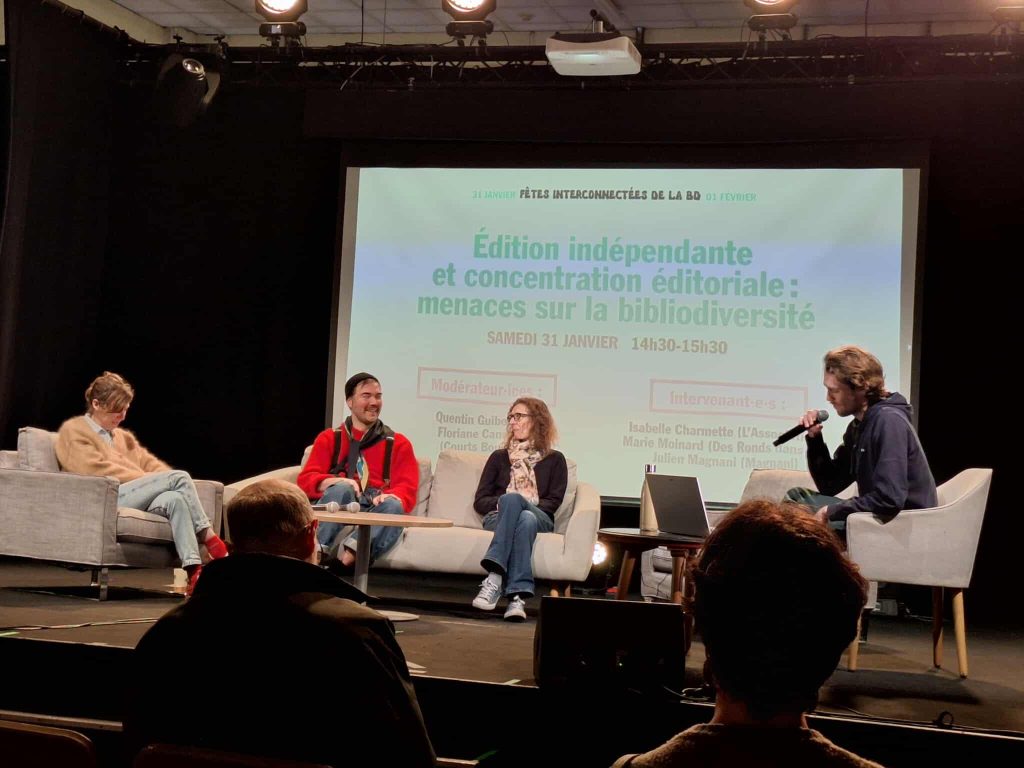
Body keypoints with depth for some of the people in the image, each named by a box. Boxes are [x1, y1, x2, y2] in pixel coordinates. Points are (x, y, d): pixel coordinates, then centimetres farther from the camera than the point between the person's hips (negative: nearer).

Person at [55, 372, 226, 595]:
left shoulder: (123, 436, 32)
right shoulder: (73, 430, 9)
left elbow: (149, 463, 21)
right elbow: (96, 469, -6)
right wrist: (144, 479, -10)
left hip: (138, 500, 6)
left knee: (175, 499, -29)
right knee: (179, 477, -23)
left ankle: (194, 570, -40)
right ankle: (210, 539, -21)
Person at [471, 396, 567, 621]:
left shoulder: (554, 460, 18)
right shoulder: (499, 457, 23)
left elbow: (553, 502, 4)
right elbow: (480, 501, 15)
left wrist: (510, 502, -10)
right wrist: (501, 503, -9)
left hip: (539, 518, 0)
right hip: (498, 518, 0)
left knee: (521, 512, -39)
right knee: (525, 520, -38)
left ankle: (495, 578, -53)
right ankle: (518, 596, -55)